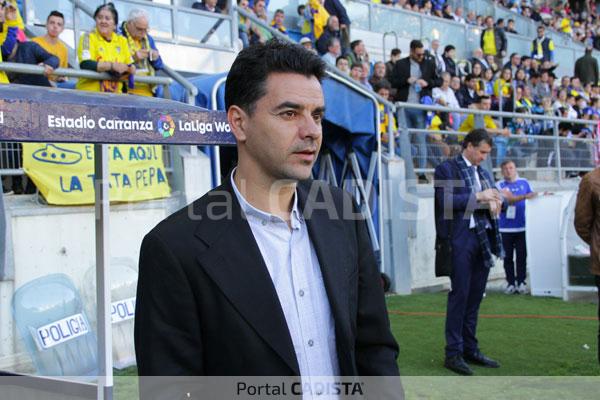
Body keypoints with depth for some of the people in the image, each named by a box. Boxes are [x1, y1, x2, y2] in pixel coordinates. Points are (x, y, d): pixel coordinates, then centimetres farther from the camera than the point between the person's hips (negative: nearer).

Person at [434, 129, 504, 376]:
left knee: (475, 297, 10)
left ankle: (470, 349, 18)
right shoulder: (446, 169, -2)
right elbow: (446, 200, -15)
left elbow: (495, 197, 18)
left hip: (484, 239, 7)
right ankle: (453, 353, -1)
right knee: (460, 294, -6)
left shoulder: (483, 172, 20)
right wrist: (478, 197, -14)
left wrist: (495, 202, -5)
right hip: (461, 239, -7)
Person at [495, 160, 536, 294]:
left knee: (522, 256, 1)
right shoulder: (500, 185, 0)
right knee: (508, 257, 3)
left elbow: (532, 198, 18)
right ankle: (510, 283, 10)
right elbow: (508, 199, -15)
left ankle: (521, 282, 8)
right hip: (505, 228, -2)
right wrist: (524, 196, -27)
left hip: (522, 227, 2)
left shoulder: (524, 182, 10)